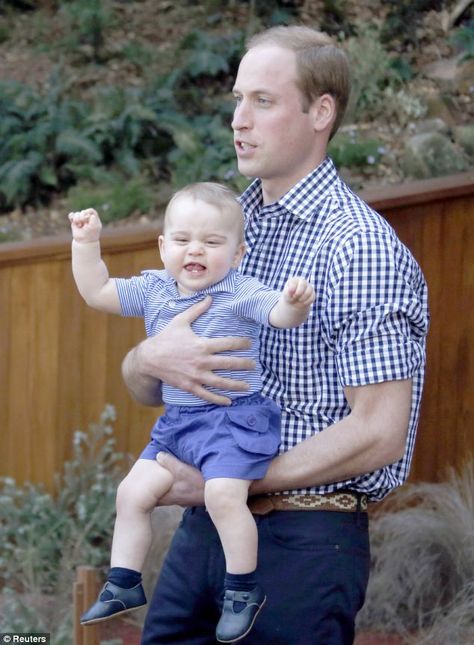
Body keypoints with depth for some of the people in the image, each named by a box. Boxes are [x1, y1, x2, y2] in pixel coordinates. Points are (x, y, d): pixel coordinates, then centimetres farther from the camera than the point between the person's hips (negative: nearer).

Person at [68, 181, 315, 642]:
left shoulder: (241, 294, -12)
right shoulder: (153, 291, 6)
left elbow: (280, 315, -25)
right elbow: (97, 292, 14)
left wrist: (295, 302, -47)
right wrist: (86, 243, 6)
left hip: (233, 418, -7)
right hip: (177, 422, 7)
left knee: (224, 493, -26)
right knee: (134, 492, 5)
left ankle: (243, 589, -11)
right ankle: (122, 584, 19)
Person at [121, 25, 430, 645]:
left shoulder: (361, 247, -13)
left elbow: (379, 433, -18)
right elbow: (141, 387, 12)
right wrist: (150, 359, -13)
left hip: (303, 542, -6)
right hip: (204, 526, 6)